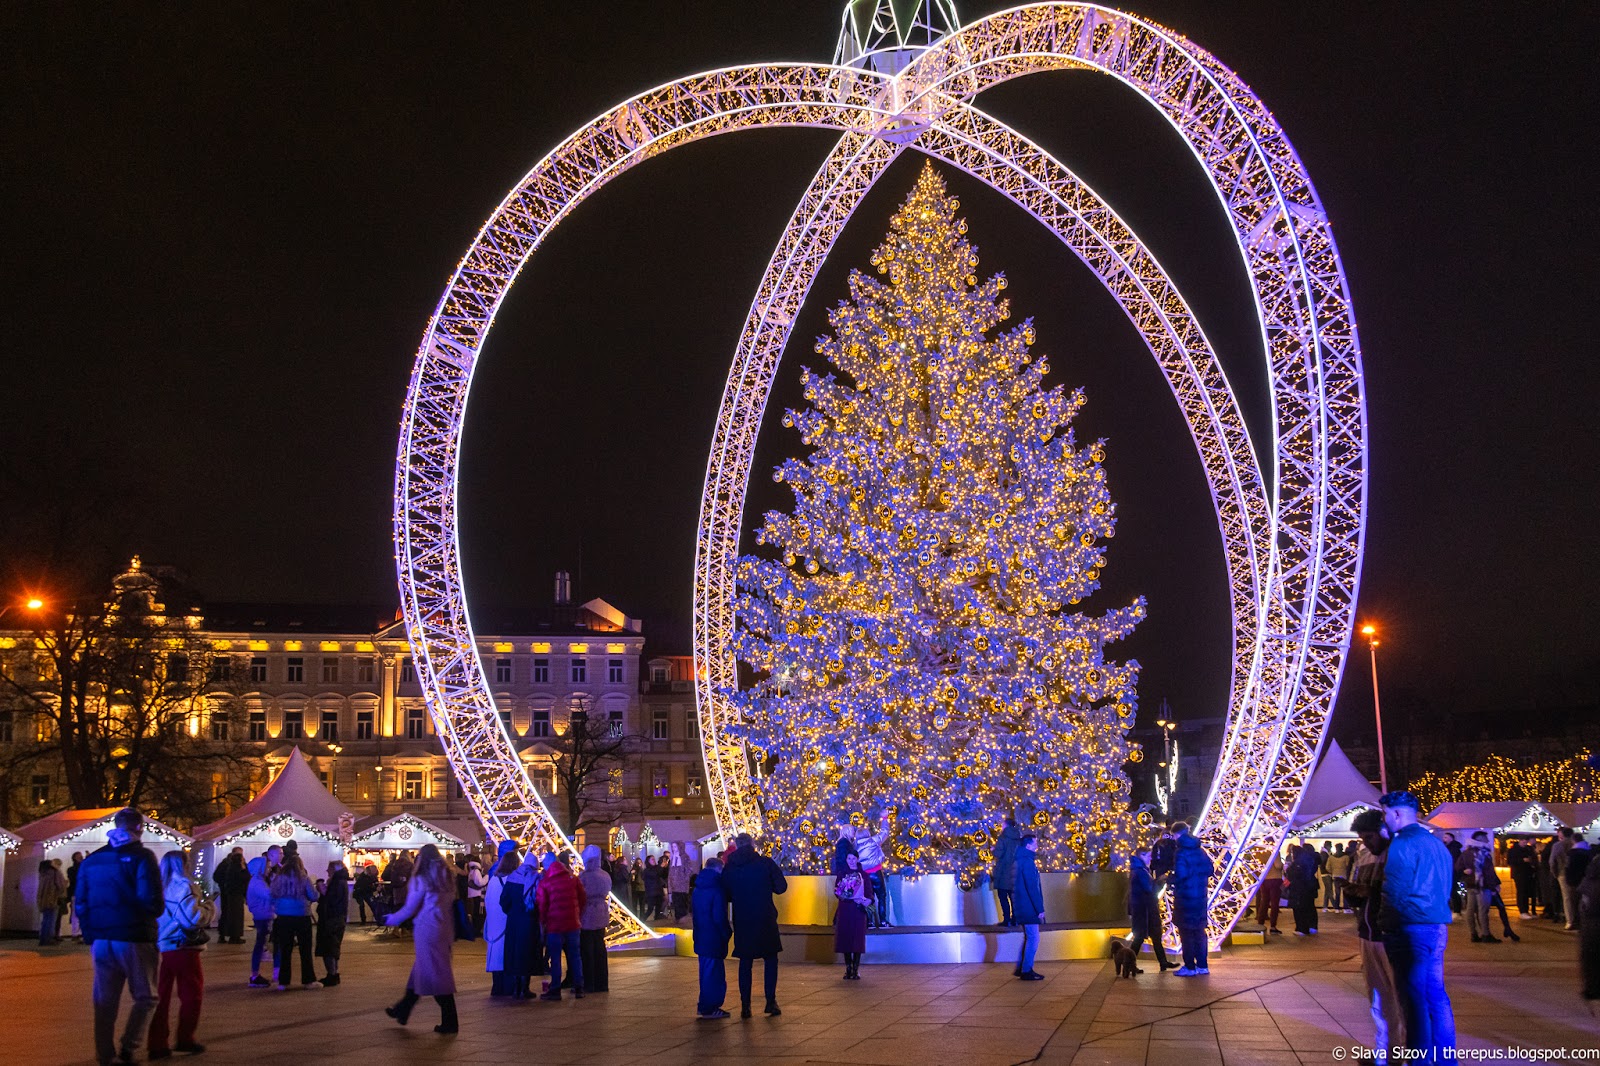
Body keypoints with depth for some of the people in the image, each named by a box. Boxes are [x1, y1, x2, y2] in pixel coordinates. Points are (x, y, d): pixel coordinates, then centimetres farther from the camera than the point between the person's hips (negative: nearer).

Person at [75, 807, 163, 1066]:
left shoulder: (92, 860, 10)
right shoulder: (142, 857, -8)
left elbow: (81, 903, 10)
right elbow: (152, 902, -15)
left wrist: (90, 937, 17)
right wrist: (159, 906, 7)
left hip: (101, 940, 5)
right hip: (134, 939, -5)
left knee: (105, 1002, 12)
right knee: (145, 997, 6)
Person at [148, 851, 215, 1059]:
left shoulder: (158, 887, 6)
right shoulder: (184, 886, -12)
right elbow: (193, 918, -20)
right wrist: (209, 908, -2)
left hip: (160, 947, 6)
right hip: (183, 947, -6)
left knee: (161, 995, 10)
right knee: (191, 993, 10)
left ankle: (157, 1044, 9)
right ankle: (184, 1040, 12)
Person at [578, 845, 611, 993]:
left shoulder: (583, 876, -16)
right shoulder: (605, 875, 4)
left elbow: (580, 897, -12)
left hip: (587, 916, -7)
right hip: (601, 916, 7)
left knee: (586, 950, 2)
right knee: (600, 949, 13)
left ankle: (588, 984, 6)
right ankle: (601, 983, 18)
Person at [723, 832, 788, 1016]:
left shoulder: (729, 868, 0)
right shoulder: (766, 863, -7)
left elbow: (726, 896, 6)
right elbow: (781, 887, -4)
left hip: (742, 922, 2)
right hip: (766, 920, -2)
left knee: (745, 962, 9)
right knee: (770, 959, 11)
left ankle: (745, 1006, 7)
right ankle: (771, 1001, 5)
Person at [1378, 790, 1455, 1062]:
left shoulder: (1401, 845, -13)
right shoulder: (1436, 844, 13)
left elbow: (1394, 893, -16)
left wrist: (1384, 922, -3)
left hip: (1411, 929, -8)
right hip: (1438, 927, 8)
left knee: (1414, 996, -2)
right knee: (1436, 993, 13)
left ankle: (1420, 1058, 2)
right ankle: (1445, 1055, 18)